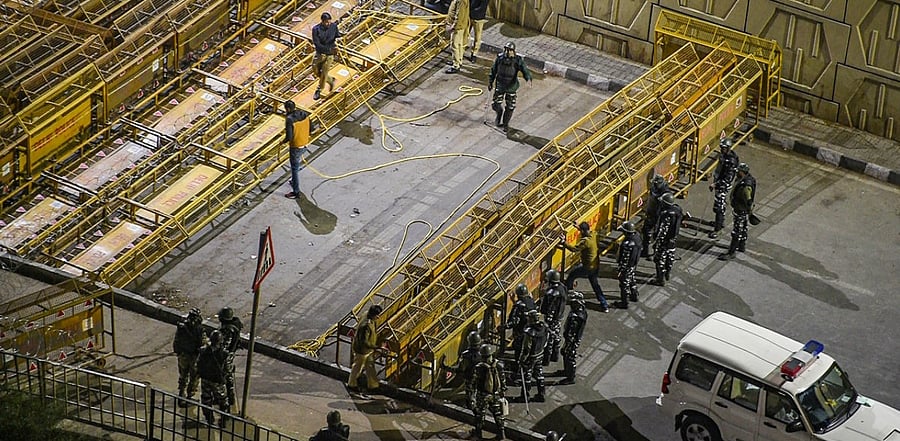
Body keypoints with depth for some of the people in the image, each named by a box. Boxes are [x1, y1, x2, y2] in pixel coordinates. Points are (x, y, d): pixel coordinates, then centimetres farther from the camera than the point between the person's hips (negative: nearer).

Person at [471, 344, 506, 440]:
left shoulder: (480, 367, -22)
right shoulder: (499, 365, -12)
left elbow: (475, 381, -10)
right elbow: (502, 381, -1)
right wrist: (503, 390, 12)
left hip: (483, 395, -3)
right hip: (496, 395, 3)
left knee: (480, 414, 16)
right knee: (498, 414, 16)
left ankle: (477, 433, 28)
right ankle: (501, 433, 22)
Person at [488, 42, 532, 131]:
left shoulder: (518, 60, -15)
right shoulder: (500, 58, -7)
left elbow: (525, 71, -21)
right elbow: (493, 70, 5)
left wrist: (528, 78, -42)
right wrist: (490, 82, 9)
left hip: (511, 87, -2)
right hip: (500, 85, 2)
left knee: (510, 107, 6)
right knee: (495, 105, 3)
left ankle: (505, 123, 29)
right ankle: (499, 113, 39)